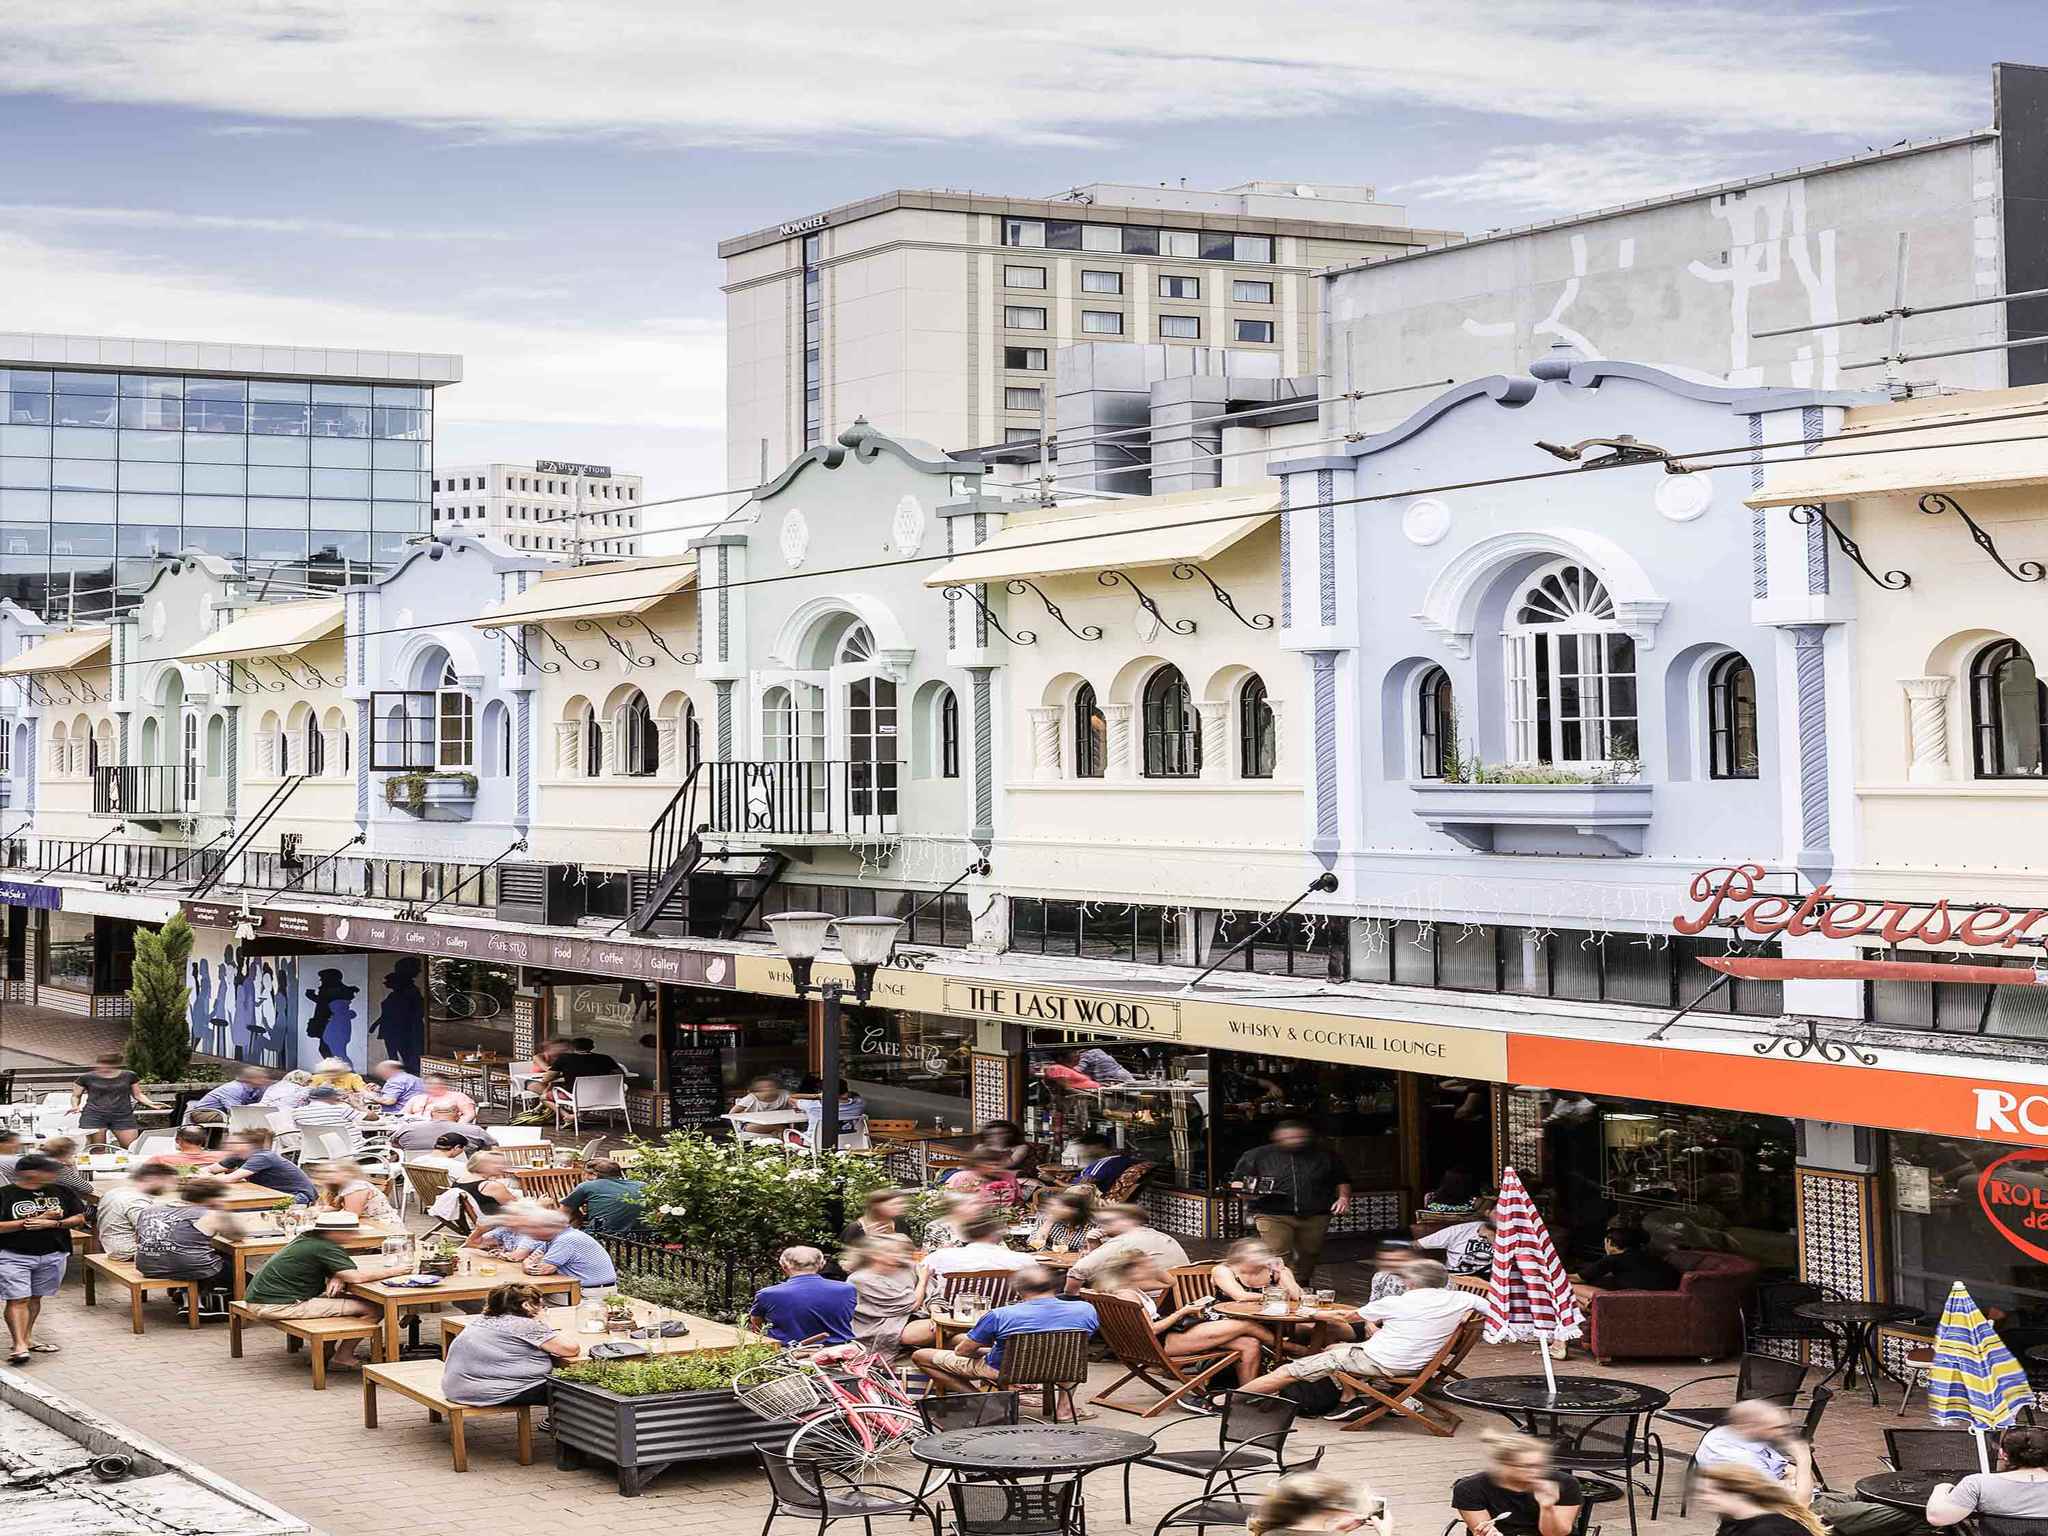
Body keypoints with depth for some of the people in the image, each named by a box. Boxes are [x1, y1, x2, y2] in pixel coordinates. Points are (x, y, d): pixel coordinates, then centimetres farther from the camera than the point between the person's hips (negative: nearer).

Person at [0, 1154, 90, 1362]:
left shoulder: (62, 1192, 6)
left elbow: (79, 1219, 7)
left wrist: (53, 1223, -12)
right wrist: (38, 1219, -16)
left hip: (53, 1255, 4)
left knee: (35, 1297, 9)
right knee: (18, 1299, -11)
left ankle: (27, 1337, 21)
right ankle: (19, 1345, -15)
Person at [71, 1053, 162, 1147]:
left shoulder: (129, 1076, 8)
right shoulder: (86, 1078, 4)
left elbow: (138, 1094, 17)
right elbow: (75, 1096, 13)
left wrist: (150, 1103, 0)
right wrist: (75, 1106, -7)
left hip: (123, 1116, 2)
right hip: (94, 1116, -2)